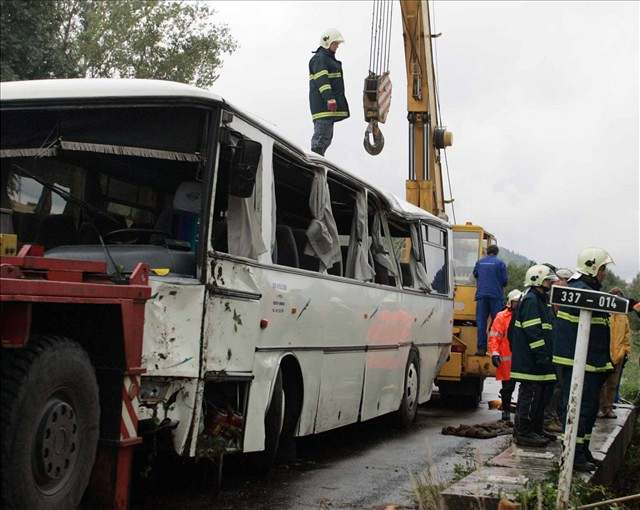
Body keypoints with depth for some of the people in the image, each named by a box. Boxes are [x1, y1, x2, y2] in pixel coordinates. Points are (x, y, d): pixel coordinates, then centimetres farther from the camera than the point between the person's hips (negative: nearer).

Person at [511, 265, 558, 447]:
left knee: (542, 395, 15)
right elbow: (533, 332, -21)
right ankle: (523, 432, -2)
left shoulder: (541, 300, 20)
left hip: (541, 362, 11)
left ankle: (536, 429, 25)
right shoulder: (530, 300, -14)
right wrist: (543, 356, -22)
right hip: (530, 362, -11)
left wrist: (548, 357, 21)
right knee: (530, 395, -7)